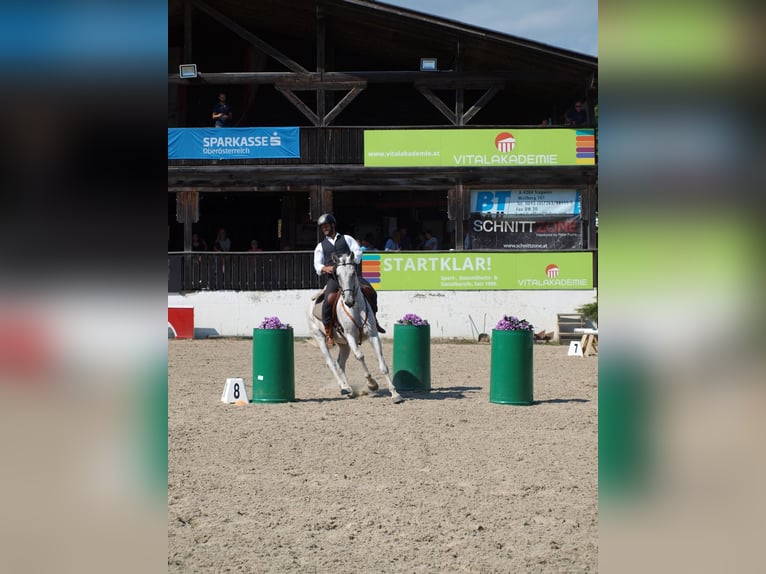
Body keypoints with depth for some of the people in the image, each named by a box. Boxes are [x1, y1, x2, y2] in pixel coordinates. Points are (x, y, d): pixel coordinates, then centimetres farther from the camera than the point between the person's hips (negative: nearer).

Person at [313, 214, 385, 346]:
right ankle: (328, 334, -15)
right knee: (328, 301, -26)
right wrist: (325, 268, -13)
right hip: (333, 277, 0)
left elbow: (358, 252, 4)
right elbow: (317, 264, 11)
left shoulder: (347, 239, 18)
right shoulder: (321, 246, 20)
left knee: (369, 290, -22)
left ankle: (374, 320, -2)